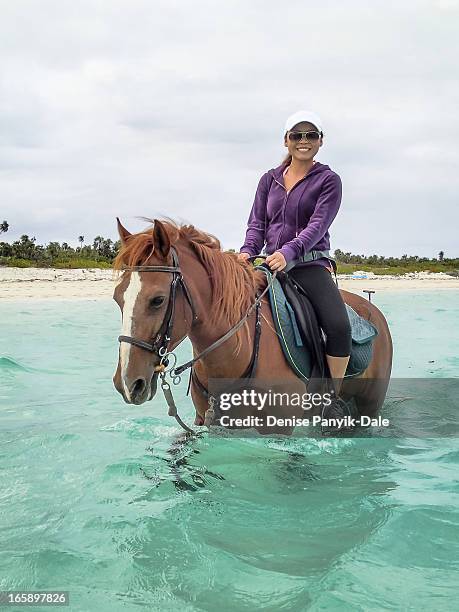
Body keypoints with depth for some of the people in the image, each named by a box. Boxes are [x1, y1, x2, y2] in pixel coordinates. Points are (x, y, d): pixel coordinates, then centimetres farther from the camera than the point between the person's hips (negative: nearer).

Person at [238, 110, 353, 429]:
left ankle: (335, 399, -11)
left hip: (311, 266, -4)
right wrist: (248, 251, -12)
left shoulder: (329, 180, 2)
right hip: (270, 265, 4)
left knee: (339, 326, -27)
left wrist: (288, 252, -28)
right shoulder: (270, 179, 14)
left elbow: (318, 225, -11)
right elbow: (257, 222, 10)